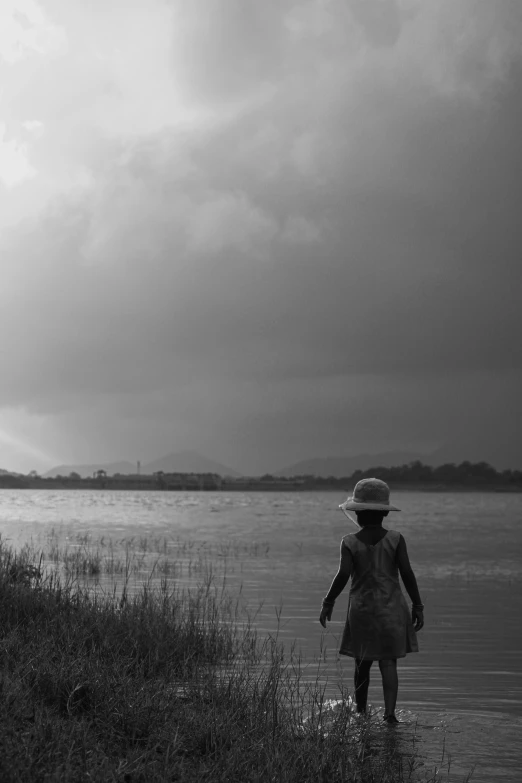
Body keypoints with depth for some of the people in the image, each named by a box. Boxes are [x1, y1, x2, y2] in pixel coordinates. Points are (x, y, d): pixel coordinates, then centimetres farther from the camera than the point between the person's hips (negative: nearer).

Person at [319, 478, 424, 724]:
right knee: (388, 662, 0)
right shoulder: (395, 539, -4)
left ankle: (361, 712, 24)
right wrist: (417, 606, -1)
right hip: (391, 607, 0)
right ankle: (390, 711, -14)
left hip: (361, 608, 0)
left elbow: (343, 574, -14)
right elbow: (407, 573, -7)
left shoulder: (350, 542, -6)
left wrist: (328, 603, -4)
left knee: (362, 664, 14)